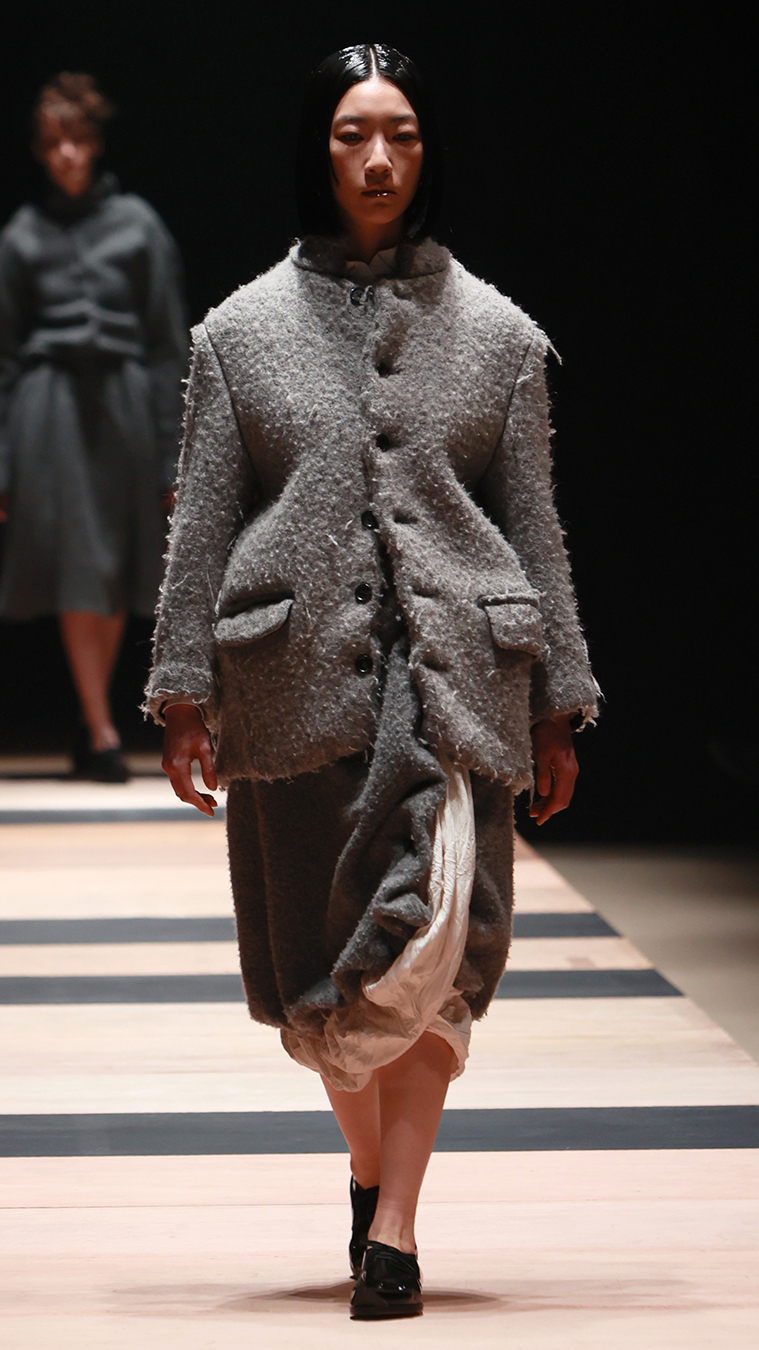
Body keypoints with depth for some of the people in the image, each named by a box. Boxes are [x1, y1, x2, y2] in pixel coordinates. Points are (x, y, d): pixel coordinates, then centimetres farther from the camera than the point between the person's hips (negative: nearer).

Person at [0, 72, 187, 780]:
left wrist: (170, 453, 1)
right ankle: (102, 735, -7)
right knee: (75, 572, -8)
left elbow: (169, 343, 5)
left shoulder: (137, 224, 5)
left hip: (123, 402, 1)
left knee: (118, 581, 3)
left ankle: (91, 726, 16)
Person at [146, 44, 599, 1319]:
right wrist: (185, 690, 2)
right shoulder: (243, 330, 6)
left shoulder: (494, 332, 7)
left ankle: (392, 1223, -11)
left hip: (453, 667, -1)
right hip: (297, 667, 1)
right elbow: (201, 522, 7)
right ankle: (373, 1166, 31)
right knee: (321, 961, 6)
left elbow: (534, 527, 9)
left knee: (431, 933, -16)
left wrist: (557, 708, 7)